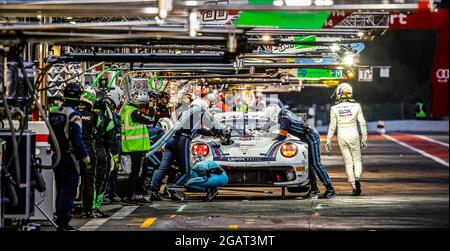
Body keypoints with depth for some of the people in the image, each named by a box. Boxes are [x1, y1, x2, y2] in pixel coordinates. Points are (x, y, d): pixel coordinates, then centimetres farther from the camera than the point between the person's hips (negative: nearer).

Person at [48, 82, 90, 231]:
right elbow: (77, 139, -19)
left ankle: (59, 220, 21)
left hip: (56, 156, 8)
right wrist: (86, 158, -13)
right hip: (70, 157, -8)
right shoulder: (73, 115, -16)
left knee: (60, 190, 16)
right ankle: (64, 223, -6)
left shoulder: (54, 113, 8)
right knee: (68, 191, -4)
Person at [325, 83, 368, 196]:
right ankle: (357, 178, -17)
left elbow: (332, 126, -1)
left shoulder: (334, 109, -5)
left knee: (348, 162, 9)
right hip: (353, 136, 0)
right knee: (357, 160, 12)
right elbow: (362, 123, -2)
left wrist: (328, 141, 7)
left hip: (341, 137, 1)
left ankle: (354, 187, 5)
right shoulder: (356, 106, -5)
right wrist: (364, 139, 6)